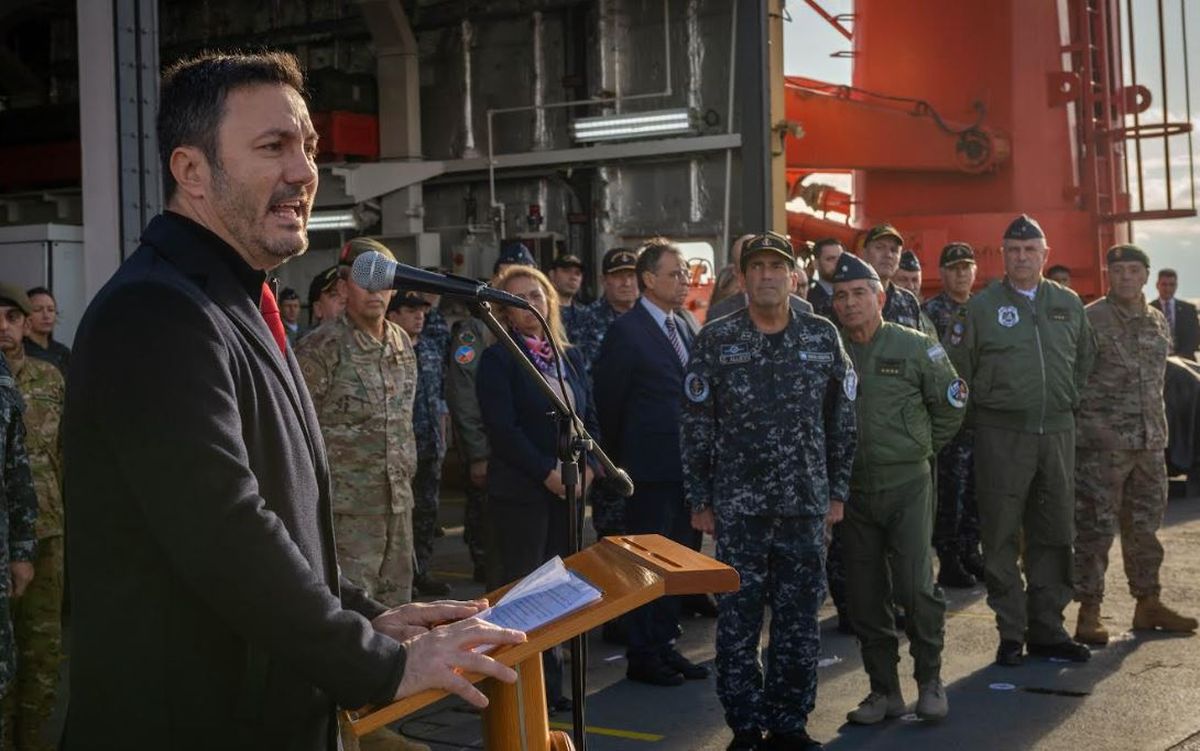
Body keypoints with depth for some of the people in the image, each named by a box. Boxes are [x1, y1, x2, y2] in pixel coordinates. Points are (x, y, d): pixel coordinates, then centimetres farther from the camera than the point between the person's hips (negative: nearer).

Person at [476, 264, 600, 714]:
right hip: (520, 492, -6)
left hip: (569, 488, 6)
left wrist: (587, 465, -3)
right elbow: (502, 428, -13)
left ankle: (551, 683, 17)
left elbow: (590, 418, 14)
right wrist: (548, 473, -16)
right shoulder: (498, 359, -4)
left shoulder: (570, 356, 14)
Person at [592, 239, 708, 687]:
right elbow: (608, 402, -8)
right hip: (650, 470, -8)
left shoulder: (685, 330, 12)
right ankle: (642, 656, 11)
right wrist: (621, 460, 1)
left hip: (684, 467, 8)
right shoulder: (627, 332, -11)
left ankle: (665, 647, 25)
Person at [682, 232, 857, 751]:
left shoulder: (823, 336, 4)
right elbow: (695, 425, 1)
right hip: (737, 506, -1)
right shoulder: (715, 340, -1)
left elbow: (841, 420, 9)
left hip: (806, 504, 2)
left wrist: (837, 492, 6)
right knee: (739, 619, 3)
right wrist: (698, 500, -1)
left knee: (799, 619, 7)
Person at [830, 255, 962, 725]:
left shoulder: (913, 346, -2)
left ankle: (930, 681, 10)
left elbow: (952, 400, 9)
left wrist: (926, 446, 11)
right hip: (852, 488, 3)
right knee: (864, 594, 7)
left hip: (907, 483, -3)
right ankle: (884, 689, 20)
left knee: (916, 585, -9)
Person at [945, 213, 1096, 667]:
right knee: (1002, 537, -1)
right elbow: (956, 368, 1)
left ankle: (1047, 629, 17)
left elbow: (1085, 360, 21)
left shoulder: (1069, 305, 11)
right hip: (1001, 435, -3)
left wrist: (1068, 401, 14)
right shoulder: (981, 307, 0)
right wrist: (986, 409, 1)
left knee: (1053, 535, 8)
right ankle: (1011, 633, 8)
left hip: (1057, 430, 4)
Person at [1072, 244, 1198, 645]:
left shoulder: (1158, 322, 13)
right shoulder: (1089, 319, -8)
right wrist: (1085, 428, -9)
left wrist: (1159, 430, 17)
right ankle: (1089, 613, 3)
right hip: (1101, 443, -6)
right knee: (1094, 528, -3)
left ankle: (1148, 604, 24)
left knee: (1145, 526, 13)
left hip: (1149, 442, 6)